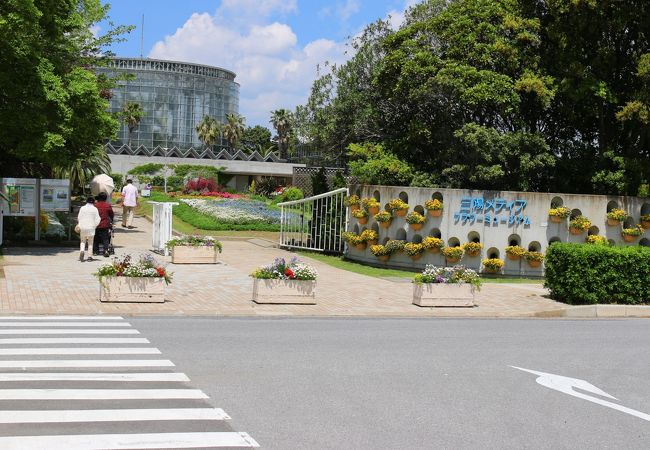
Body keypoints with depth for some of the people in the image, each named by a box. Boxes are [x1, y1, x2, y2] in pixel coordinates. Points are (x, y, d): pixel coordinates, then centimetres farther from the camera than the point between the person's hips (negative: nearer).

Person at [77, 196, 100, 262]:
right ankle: (89, 256, 6)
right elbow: (97, 219, -5)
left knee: (83, 241, 13)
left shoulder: (82, 208, 0)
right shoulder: (95, 209, -4)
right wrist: (94, 225, 12)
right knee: (90, 242, 9)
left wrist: (80, 225, 19)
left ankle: (82, 251, -14)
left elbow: (79, 218, 3)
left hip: (83, 227, 1)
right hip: (91, 227, -1)